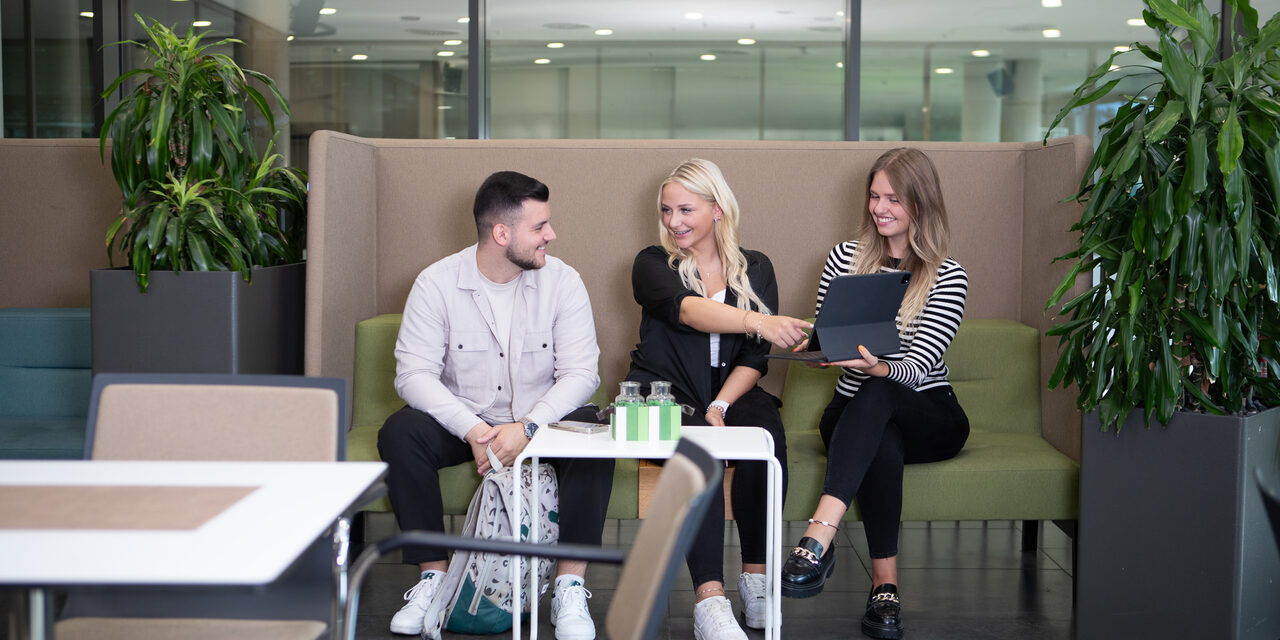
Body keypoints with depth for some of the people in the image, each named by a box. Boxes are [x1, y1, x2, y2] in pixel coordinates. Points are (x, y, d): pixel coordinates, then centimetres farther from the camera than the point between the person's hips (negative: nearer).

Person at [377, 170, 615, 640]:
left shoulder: (562, 281, -6)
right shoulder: (436, 283, -8)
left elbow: (580, 373, -13)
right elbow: (414, 373, -15)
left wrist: (527, 427, -29)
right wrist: (472, 429, -29)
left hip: (542, 421, 0)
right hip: (463, 420, 0)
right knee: (399, 434, -27)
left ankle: (570, 588, -23)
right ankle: (433, 576, -15)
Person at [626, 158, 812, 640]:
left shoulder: (755, 269, 13)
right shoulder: (653, 265, 5)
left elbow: (755, 358, 5)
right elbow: (684, 309, -19)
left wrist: (721, 405, -14)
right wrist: (756, 321, -37)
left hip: (730, 393, 2)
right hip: (663, 396, -2)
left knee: (766, 431, -32)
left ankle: (756, 576, -23)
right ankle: (709, 601, -41)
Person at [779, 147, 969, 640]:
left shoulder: (947, 277, -3)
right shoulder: (846, 257, 9)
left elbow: (920, 367, -15)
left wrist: (879, 369, -38)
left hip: (929, 418, -2)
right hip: (854, 412, 2)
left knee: (876, 397, -38)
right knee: (881, 444, -37)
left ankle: (818, 540, -54)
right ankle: (885, 583, -38)